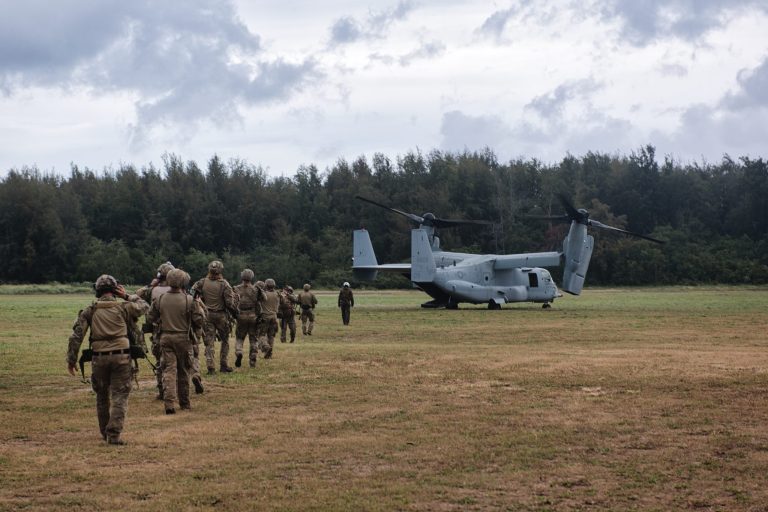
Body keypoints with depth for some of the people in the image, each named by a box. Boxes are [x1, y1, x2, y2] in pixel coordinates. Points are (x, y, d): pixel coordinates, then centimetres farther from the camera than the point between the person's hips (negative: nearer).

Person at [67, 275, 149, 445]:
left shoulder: (89, 311, 4)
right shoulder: (123, 307, 1)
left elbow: (76, 336, -1)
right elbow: (144, 306, 19)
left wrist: (71, 360, 4)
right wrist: (127, 296, 20)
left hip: (99, 357, 2)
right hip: (121, 357, -2)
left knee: (102, 396, 18)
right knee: (119, 396, 0)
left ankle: (105, 433, 28)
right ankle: (114, 434, -12)